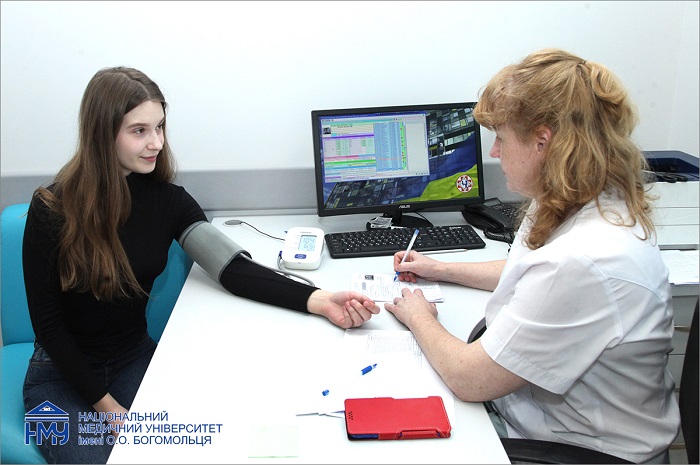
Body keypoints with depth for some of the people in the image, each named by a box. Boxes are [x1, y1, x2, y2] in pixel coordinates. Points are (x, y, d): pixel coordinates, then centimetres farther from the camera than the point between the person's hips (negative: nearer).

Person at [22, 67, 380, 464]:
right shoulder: (52, 209, -16)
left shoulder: (167, 199, -7)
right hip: (64, 371, -2)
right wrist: (104, 404, -14)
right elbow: (48, 322, -10)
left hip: (135, 359, 3)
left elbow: (231, 267, -20)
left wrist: (319, 300, -35)